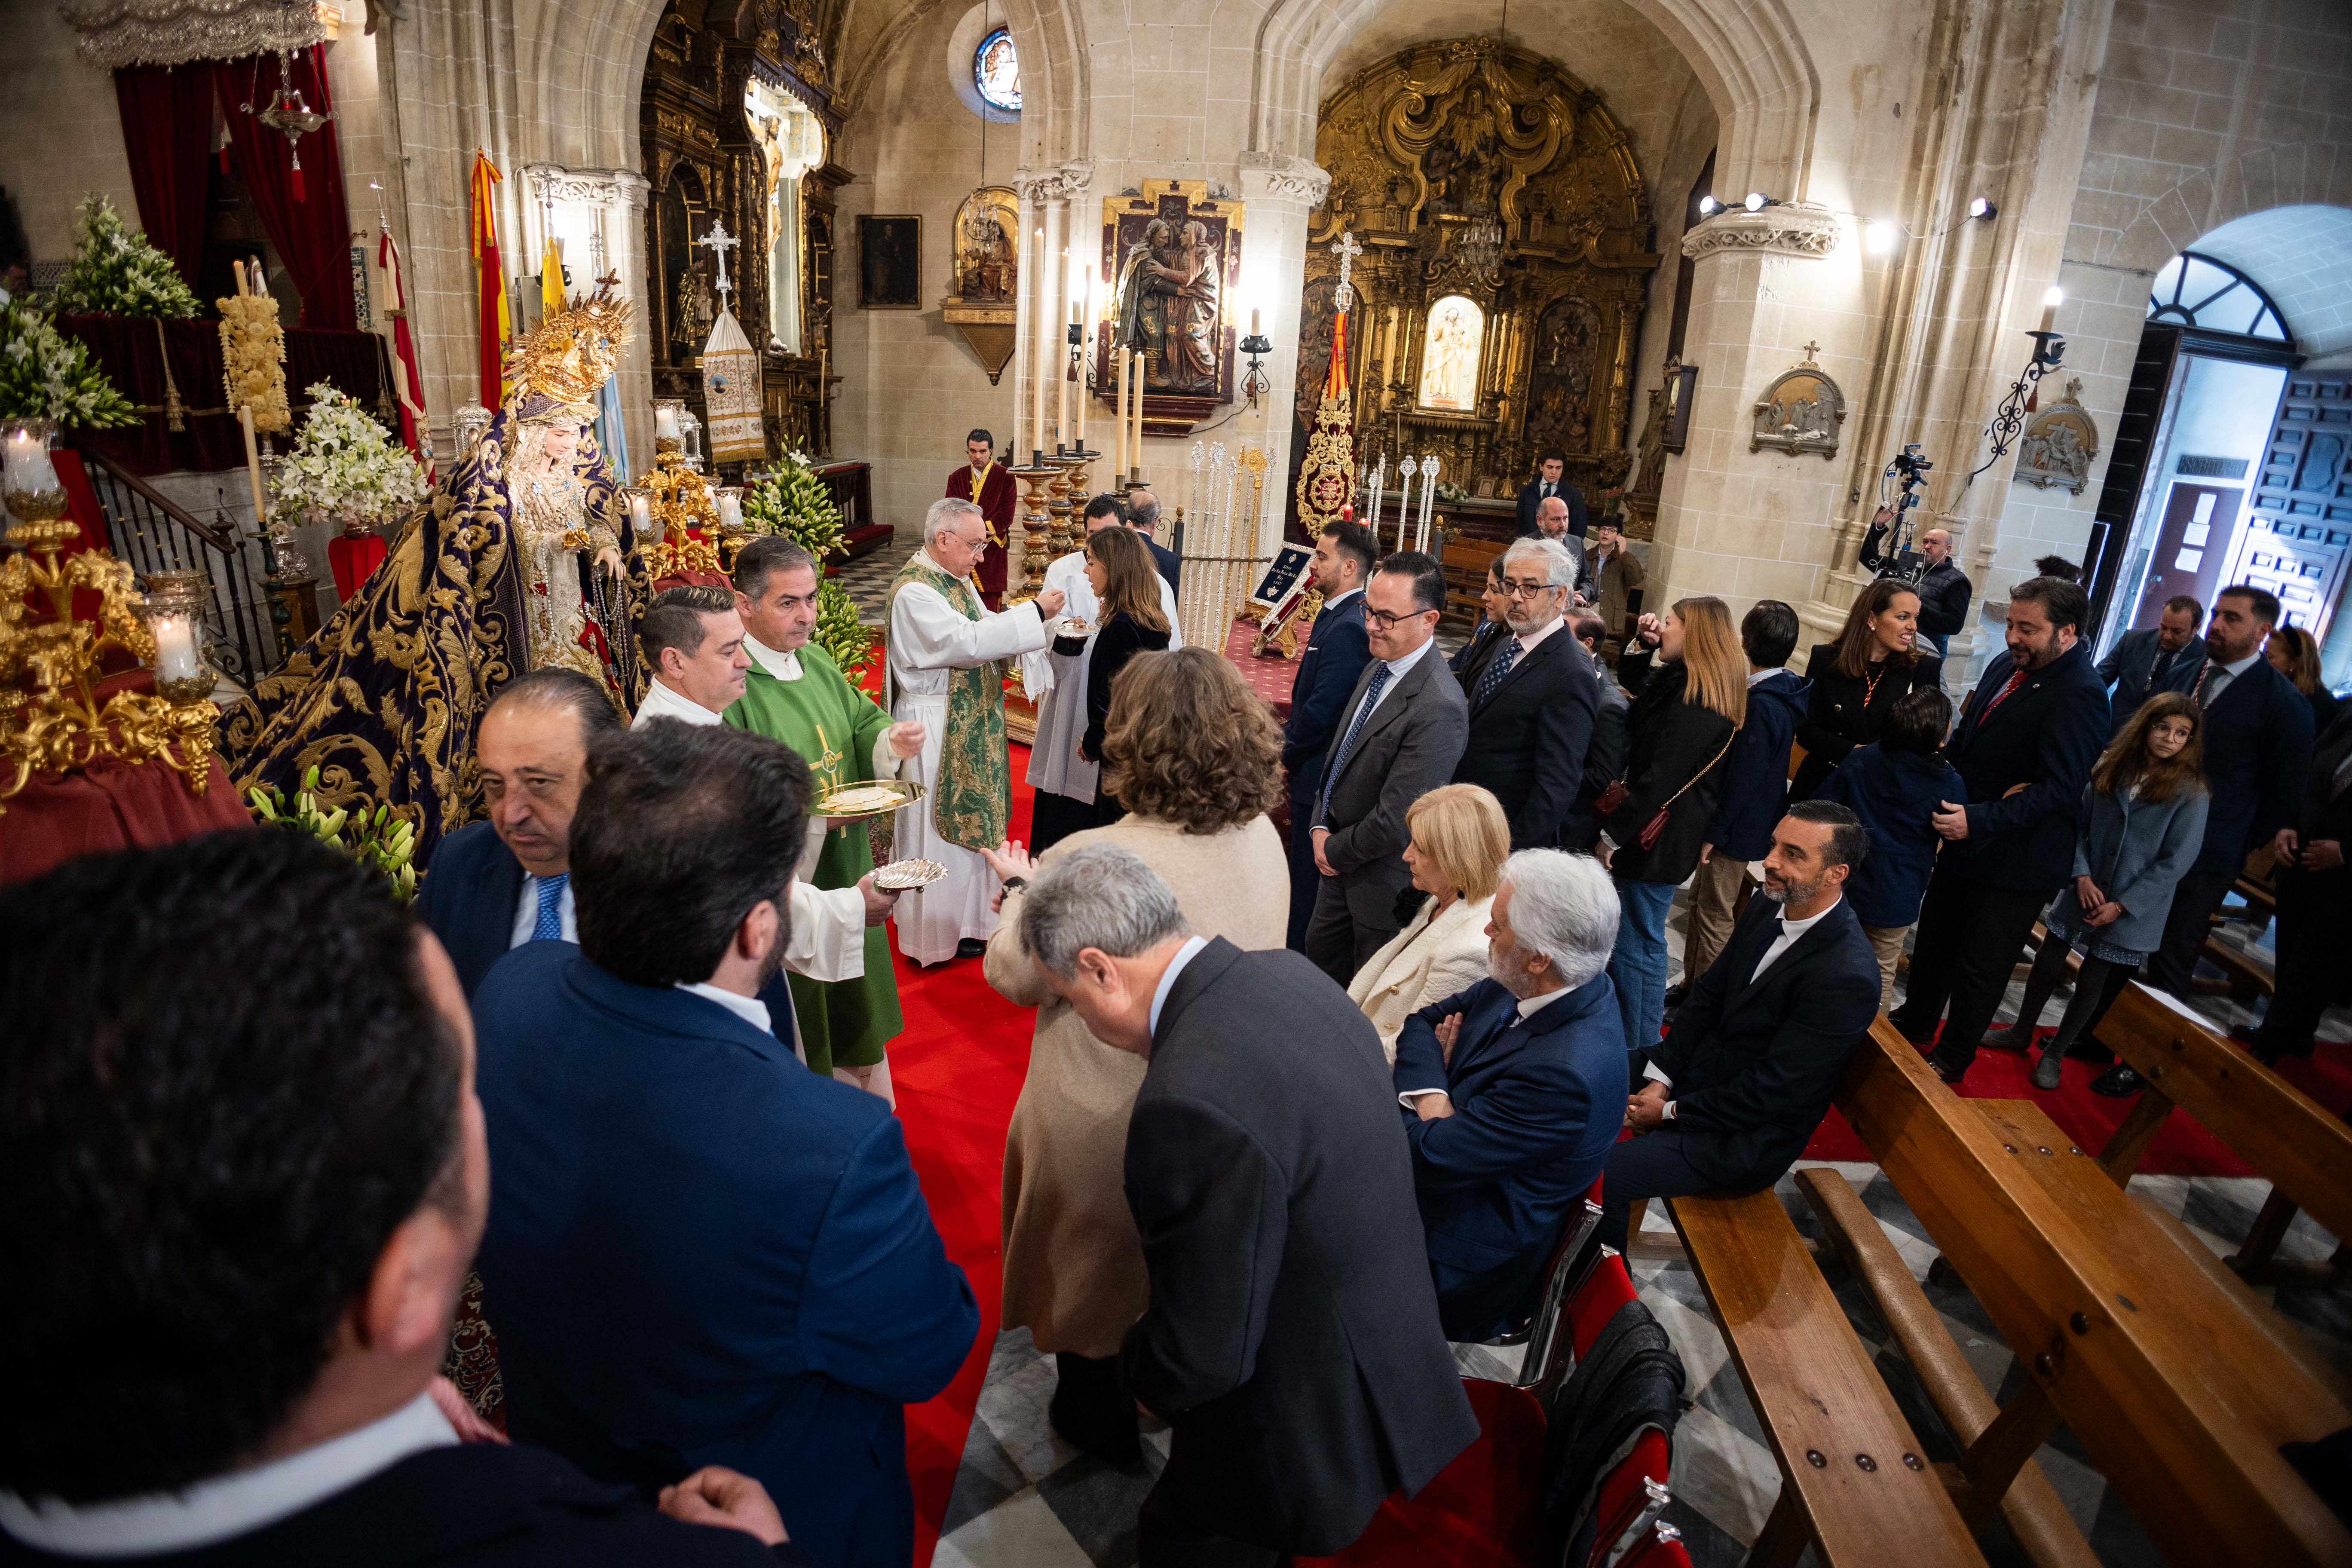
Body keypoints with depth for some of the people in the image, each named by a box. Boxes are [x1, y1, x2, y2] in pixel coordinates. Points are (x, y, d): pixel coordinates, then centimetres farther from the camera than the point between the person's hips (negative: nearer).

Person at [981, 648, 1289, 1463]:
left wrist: (1019, 888, 3)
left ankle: (1099, 1414, 47)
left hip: (1107, 1121, -5)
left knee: (1092, 1260, 23)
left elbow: (1015, 976, -16)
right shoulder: (1262, 838, -14)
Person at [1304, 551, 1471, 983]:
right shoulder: (1378, 667, 0)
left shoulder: (1438, 708, -30)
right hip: (1338, 861, 8)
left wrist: (1336, 850, -12)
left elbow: (1395, 821, -28)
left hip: (1384, 880, -8)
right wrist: (1320, 828, -1)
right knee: (1320, 957, 24)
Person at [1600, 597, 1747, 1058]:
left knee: (1637, 947, 0)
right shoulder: (1677, 682, 9)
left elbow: (1661, 778, -24)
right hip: (1657, 830, 10)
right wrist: (1640, 643, 10)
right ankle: (1616, 1028, 32)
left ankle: (1637, 1050, 12)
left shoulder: (1696, 702, -21)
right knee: (1627, 938, 19)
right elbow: (1632, 682, 29)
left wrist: (1612, 834, -18)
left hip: (1658, 839, -10)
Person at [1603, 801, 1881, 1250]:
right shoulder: (1767, 909, -4)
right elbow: (1707, 994, 3)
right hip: (1702, 1068, 8)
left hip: (1748, 1136, -8)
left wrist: (1671, 1111, -16)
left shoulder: (1846, 977, -28)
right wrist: (1658, 1078, -7)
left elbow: (1773, 1091, -24)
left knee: (1602, 1174, -19)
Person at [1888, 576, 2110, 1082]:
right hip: (1964, 841, 8)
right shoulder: (2007, 665, 1)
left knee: (1980, 968, 9)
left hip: (2015, 862, -8)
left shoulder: (2080, 695, -23)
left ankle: (1950, 1060, 28)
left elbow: (2058, 790, -28)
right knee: (1935, 940, 24)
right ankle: (1916, 1021, 46)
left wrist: (1980, 820, -34)